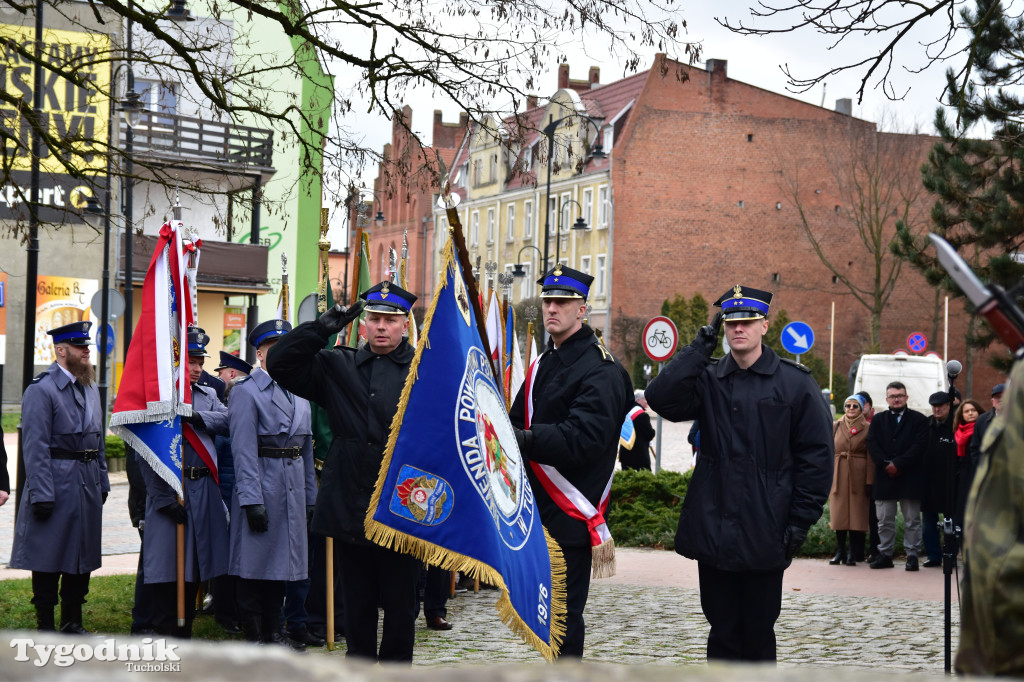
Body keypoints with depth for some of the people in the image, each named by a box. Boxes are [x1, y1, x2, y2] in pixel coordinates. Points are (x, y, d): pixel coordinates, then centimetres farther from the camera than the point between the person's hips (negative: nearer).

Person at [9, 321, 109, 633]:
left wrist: (102, 483, 14)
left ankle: (73, 623, 23)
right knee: (49, 559, 1)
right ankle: (45, 625, 10)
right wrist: (42, 496, -19)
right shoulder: (41, 390, -11)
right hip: (57, 487, -7)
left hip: (88, 487, 7)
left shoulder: (90, 388, 14)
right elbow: (36, 447, -15)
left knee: (83, 557, 12)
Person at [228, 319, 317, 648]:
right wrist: (252, 501, -19)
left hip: (293, 491, 7)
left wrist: (310, 496, 16)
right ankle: (254, 637, 4)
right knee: (256, 564, -2)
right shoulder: (246, 391, -7)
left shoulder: (299, 393, 16)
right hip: (261, 488, -7)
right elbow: (243, 451, -13)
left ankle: (273, 633, 21)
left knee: (281, 562, 12)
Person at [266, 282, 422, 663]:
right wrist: (321, 329, -5)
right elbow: (279, 363, 4)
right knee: (356, 602, 12)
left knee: (400, 603, 6)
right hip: (349, 506, 3)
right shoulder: (338, 366, 9)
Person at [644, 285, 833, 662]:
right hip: (713, 529, 2)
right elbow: (660, 398, -12)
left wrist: (800, 521, -4)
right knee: (723, 633, 7)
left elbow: (816, 455, 1)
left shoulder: (795, 382, 0)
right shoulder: (708, 379, 6)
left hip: (765, 533, -2)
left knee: (758, 634, 8)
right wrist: (702, 344, -10)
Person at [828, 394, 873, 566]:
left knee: (857, 513, -1)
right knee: (838, 512, 3)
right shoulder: (835, 426, 10)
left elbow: (871, 457, -2)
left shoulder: (867, 428, 1)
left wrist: (869, 481, -8)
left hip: (858, 475, -2)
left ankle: (852, 553, 6)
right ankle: (840, 551, 12)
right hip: (838, 475, 3)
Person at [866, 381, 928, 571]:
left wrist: (898, 464, -13)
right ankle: (885, 554, 11)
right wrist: (885, 464, -12)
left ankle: (912, 555, 6)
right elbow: (872, 445, 3)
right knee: (884, 520, 4)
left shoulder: (919, 420, 4)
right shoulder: (878, 420, 13)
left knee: (912, 520, 1)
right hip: (884, 477, 3)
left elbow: (919, 447, -6)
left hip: (910, 477, -2)